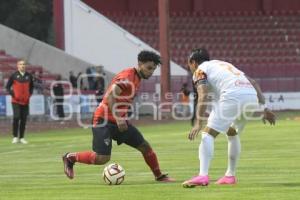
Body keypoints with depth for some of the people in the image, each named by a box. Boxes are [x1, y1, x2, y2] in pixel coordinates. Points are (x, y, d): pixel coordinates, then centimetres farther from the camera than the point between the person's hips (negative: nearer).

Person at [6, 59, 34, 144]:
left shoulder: (29, 76, 6)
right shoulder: (14, 76, -2)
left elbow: (31, 86, 21)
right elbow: (8, 86, 4)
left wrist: (29, 94, 7)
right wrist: (12, 94, -6)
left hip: (25, 101, 3)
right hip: (16, 101, -3)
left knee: (24, 119, 3)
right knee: (16, 117, -12)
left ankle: (21, 137, 11)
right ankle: (15, 137, -4)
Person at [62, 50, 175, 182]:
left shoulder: (137, 78, 11)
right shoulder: (128, 77, -19)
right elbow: (109, 96, -29)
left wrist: (121, 119, 17)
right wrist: (118, 119, -29)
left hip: (118, 120, 9)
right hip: (104, 120, -9)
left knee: (145, 146, 6)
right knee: (102, 158, -14)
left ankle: (159, 176, 19)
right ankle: (70, 158, 7)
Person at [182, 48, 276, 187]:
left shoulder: (200, 70, 16)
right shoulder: (225, 65, 37)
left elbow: (203, 95, -4)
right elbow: (253, 83, 27)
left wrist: (198, 123, -11)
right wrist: (264, 108, 22)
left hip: (232, 96, -7)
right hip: (252, 96, 7)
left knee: (208, 134, -2)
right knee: (233, 133, 29)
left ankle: (203, 175, -20)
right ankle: (230, 175, 30)